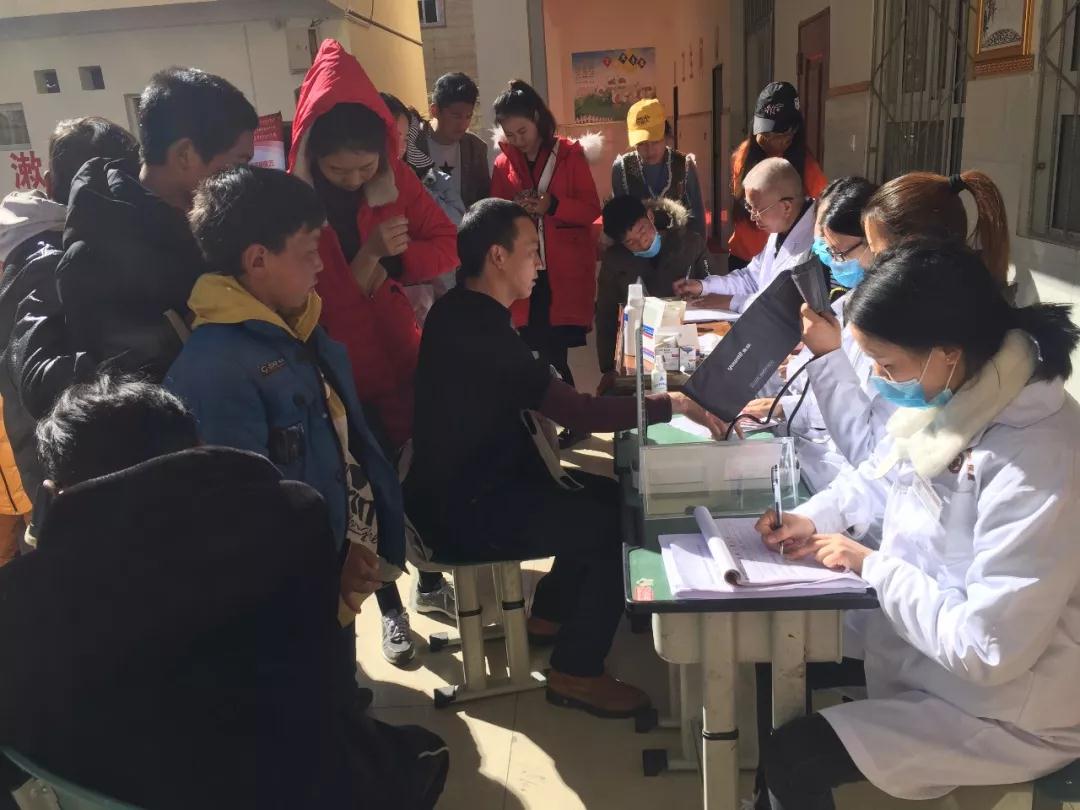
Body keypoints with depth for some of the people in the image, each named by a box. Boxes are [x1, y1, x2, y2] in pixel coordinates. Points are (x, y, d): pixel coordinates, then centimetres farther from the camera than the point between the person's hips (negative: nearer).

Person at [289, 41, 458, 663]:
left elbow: (448, 246, -5)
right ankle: (391, 609, 29)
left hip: (402, 356, 3)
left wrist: (392, 259, -22)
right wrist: (367, 258, -27)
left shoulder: (397, 180, -4)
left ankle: (431, 583, 38)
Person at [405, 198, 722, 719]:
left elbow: (543, 398, 11)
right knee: (617, 526, -10)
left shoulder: (463, 312, 7)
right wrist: (672, 404, -19)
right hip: (465, 510, -10)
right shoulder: (478, 330, -26)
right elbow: (576, 411, -28)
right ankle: (576, 674, 6)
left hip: (474, 479, 10)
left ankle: (548, 614, 27)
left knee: (609, 495, 12)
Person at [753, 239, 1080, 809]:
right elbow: (878, 477, 13)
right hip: (915, 630, 8)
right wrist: (811, 518, -3)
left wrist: (871, 566, -21)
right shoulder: (952, 393, -6)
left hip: (1006, 710, -8)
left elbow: (988, 649, -32)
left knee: (791, 758, -12)